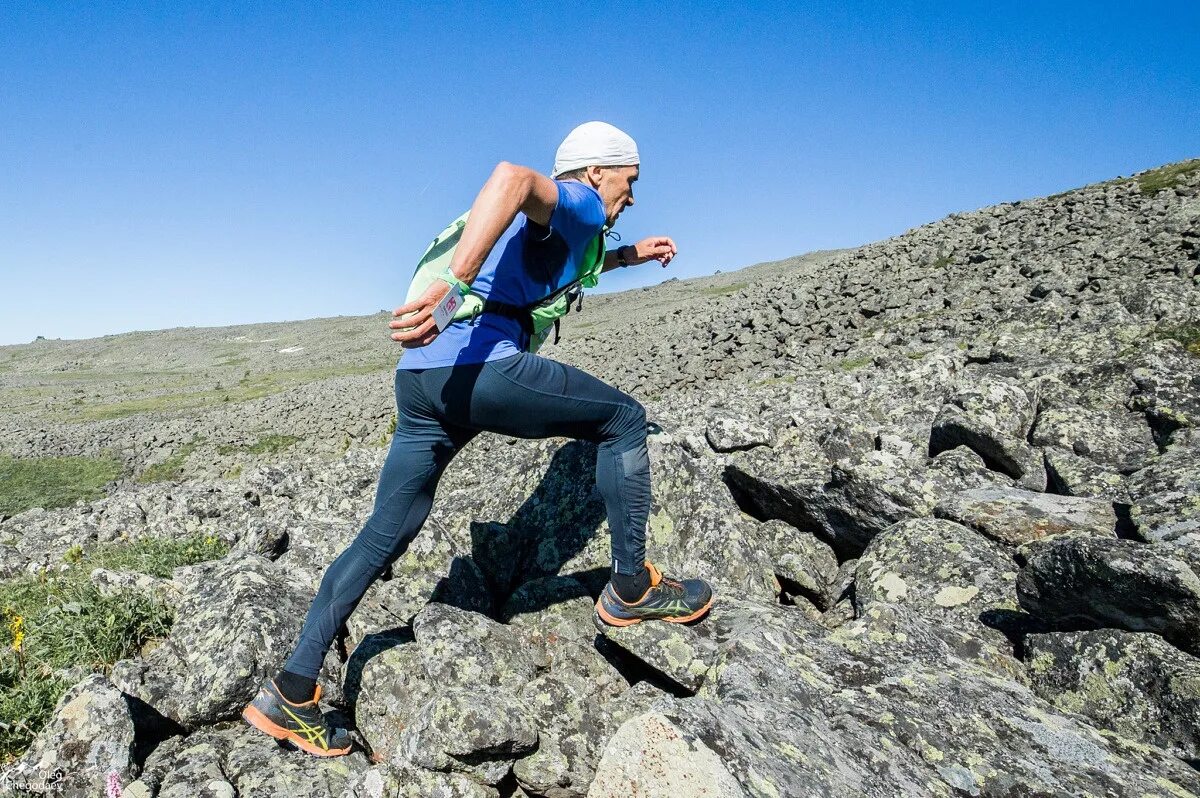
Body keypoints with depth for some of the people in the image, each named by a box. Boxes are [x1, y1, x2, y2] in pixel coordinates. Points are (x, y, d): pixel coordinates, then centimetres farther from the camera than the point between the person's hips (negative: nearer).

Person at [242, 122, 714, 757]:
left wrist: (632, 255, 48)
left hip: (418, 378, 10)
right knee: (623, 420, 8)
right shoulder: (576, 204, 4)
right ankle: (631, 590, 15)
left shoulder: (547, 220, 32)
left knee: (385, 534, 14)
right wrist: (453, 285, -32)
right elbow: (512, 176, -21)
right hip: (479, 365, -9)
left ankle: (291, 693, 21)